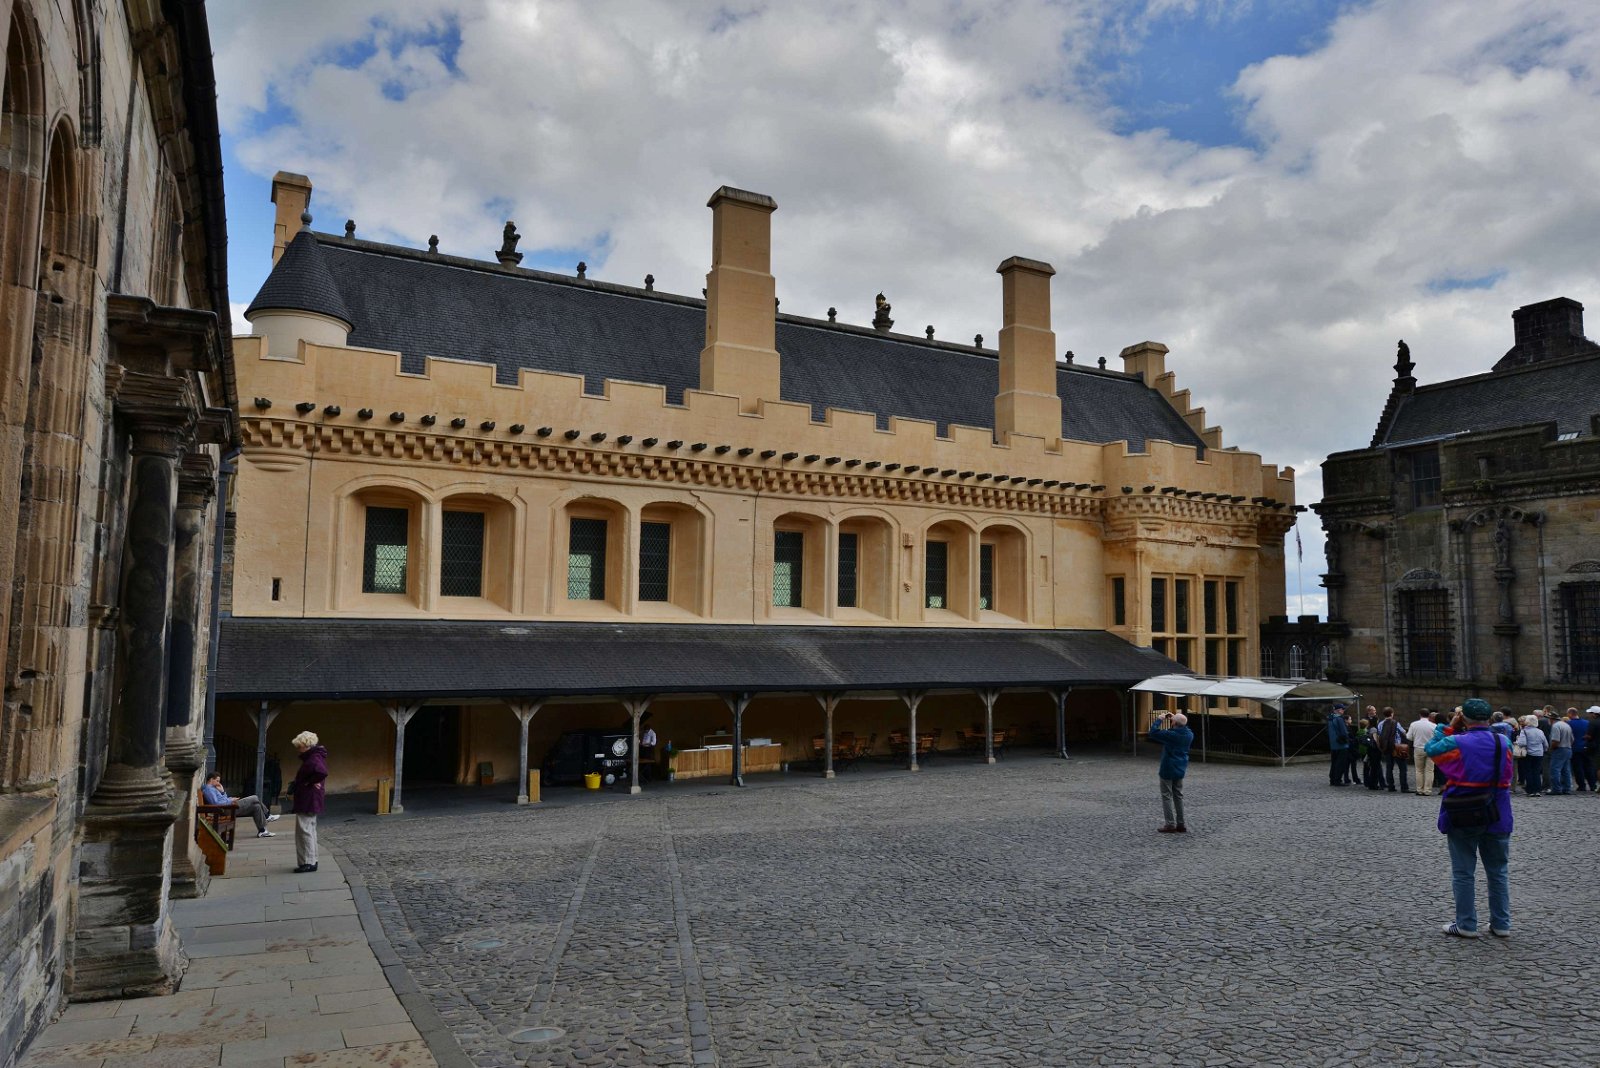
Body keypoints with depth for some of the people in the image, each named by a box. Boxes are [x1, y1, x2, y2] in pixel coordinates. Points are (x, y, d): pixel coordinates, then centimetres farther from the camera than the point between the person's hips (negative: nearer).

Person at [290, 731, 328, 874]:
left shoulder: (314, 758, -18)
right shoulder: (313, 756, 14)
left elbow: (321, 772, -37)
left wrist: (308, 783, -23)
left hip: (307, 802, -11)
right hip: (310, 802, 11)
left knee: (304, 831, -6)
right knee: (310, 830, 16)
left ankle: (308, 863, -2)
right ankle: (311, 861, 23)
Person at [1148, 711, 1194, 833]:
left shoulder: (1171, 734, -22)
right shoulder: (1189, 734, -2)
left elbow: (1153, 732, -18)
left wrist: (1159, 719, -7)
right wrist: (1175, 719, 14)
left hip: (1168, 769, -6)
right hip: (1180, 769, 6)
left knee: (1167, 796, 2)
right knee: (1178, 796, 15)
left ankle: (1170, 824, 0)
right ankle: (1181, 824, 16)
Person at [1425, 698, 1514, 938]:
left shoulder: (1455, 743, -15)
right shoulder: (1503, 743, -1)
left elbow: (1430, 750, 3)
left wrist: (1449, 728, 5)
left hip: (1463, 819, -4)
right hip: (1497, 817, 4)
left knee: (1463, 873, 5)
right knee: (1499, 871, 15)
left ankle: (1466, 925, 9)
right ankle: (1501, 925, 21)